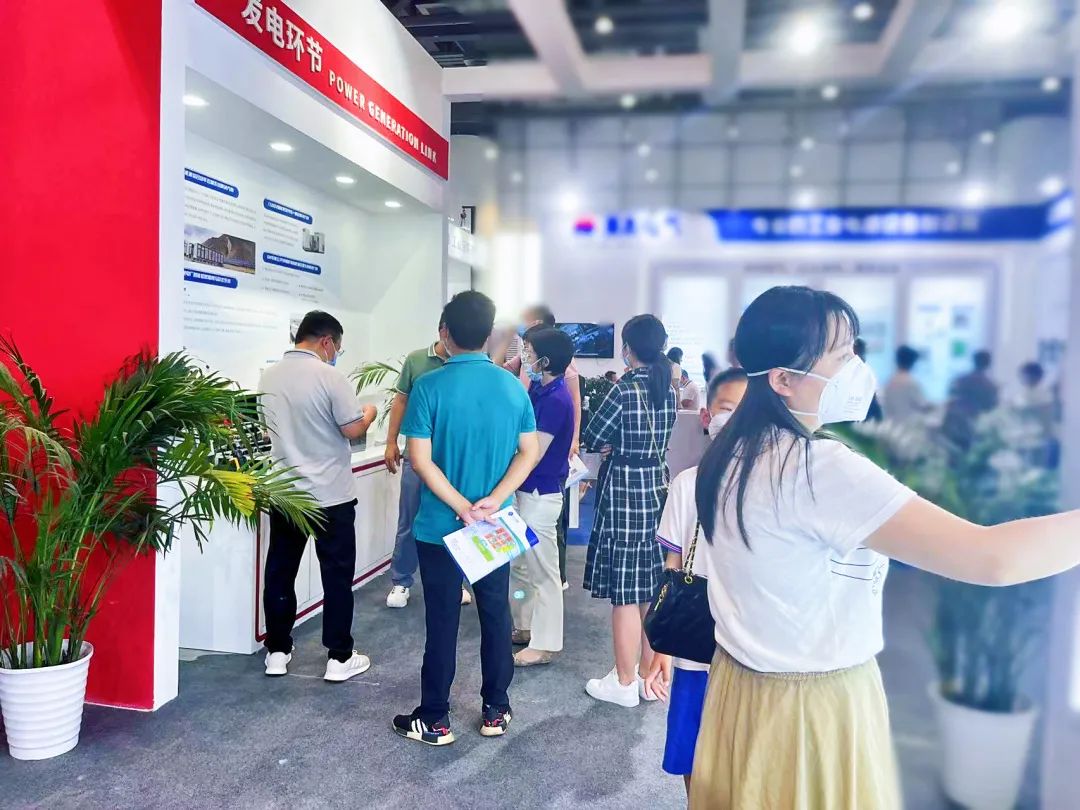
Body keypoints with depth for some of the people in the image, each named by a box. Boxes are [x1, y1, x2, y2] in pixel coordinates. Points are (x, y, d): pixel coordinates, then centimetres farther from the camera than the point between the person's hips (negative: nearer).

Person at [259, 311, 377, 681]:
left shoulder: (269, 376, 5)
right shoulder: (329, 376, -15)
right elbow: (352, 430, -14)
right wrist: (368, 414, 5)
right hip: (330, 494, -6)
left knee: (280, 572, 14)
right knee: (337, 575, 4)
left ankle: (277, 651, 23)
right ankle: (339, 657, 11)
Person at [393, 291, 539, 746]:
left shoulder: (429, 386, -13)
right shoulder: (512, 386, -1)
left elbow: (421, 459, -17)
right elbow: (529, 452, -4)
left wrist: (461, 507, -16)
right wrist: (492, 501, -12)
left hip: (440, 526, -3)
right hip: (496, 526, 3)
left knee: (442, 622, 7)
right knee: (496, 616, 14)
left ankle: (434, 720, 20)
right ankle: (496, 711, 27)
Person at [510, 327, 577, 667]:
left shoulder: (556, 399, -20)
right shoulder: (538, 390, 6)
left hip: (540, 495, -9)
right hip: (524, 490, 9)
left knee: (543, 571, 2)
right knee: (518, 564, 19)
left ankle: (545, 645, 14)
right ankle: (525, 626, 35)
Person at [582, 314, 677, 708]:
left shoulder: (625, 389, -15)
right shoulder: (668, 389, 5)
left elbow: (592, 437, -8)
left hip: (624, 488, -7)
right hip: (658, 485, 7)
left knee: (625, 592, 2)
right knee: (652, 587, 14)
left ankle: (625, 683, 12)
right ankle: (649, 674, 26)